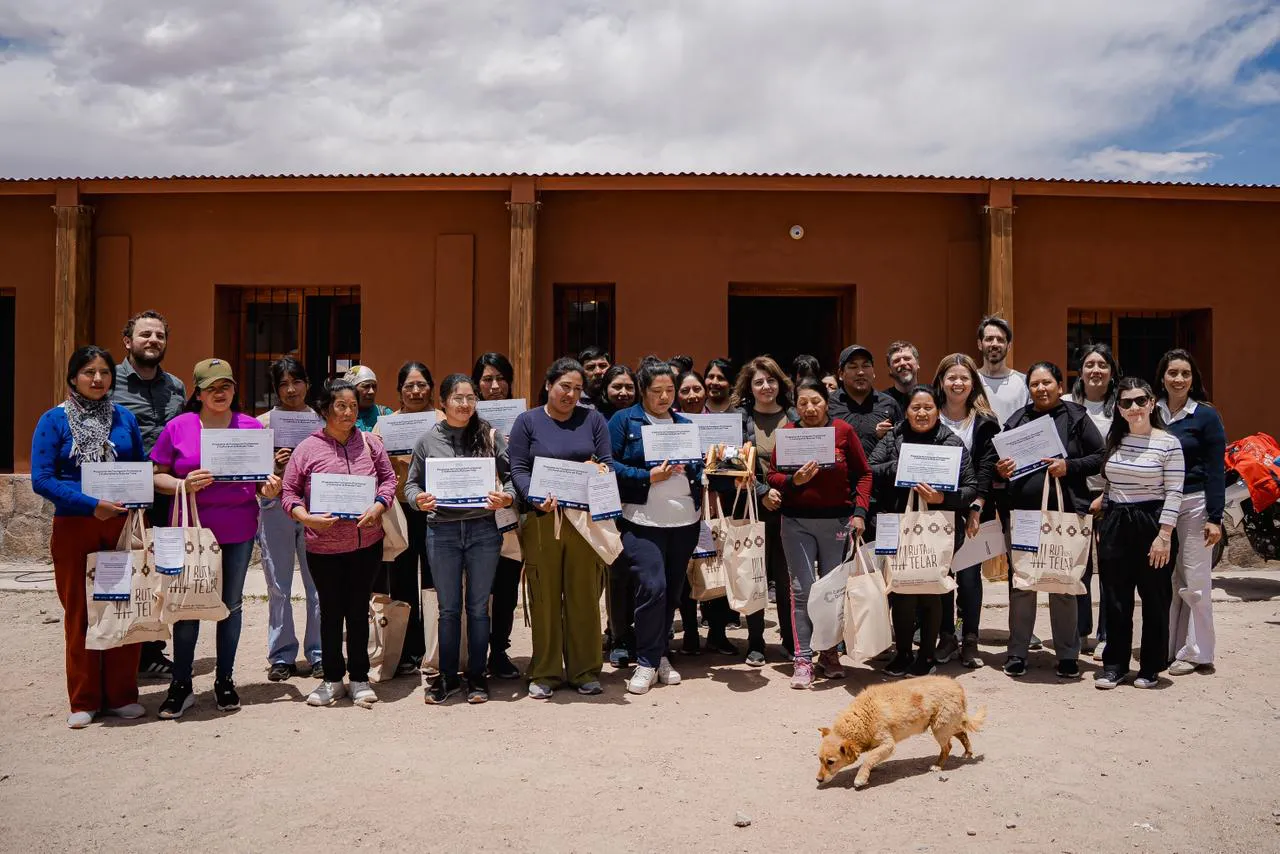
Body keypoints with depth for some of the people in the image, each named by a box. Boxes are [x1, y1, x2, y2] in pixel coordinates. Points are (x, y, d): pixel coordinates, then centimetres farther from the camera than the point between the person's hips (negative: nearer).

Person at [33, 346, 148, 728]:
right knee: (79, 613, 6)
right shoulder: (54, 420, -1)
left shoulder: (124, 418, 8)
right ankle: (83, 701, 18)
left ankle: (121, 695, 17)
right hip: (74, 527, -2)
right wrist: (91, 504, -19)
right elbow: (41, 479, -9)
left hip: (121, 525, 2)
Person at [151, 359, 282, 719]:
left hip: (239, 530, 2)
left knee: (231, 604, 10)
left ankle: (224, 680, 23)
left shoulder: (251, 426, 5)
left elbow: (262, 480, 11)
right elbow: (158, 476, 1)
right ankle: (181, 685, 14)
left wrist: (268, 488, -11)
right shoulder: (178, 427, 0)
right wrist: (185, 484, -18)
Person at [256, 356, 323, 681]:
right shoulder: (263, 423, 7)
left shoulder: (321, 420, 8)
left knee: (318, 584, 1)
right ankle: (282, 657, 17)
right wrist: (274, 465, -13)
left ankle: (318, 654, 14)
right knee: (278, 587, 5)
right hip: (276, 509, 0)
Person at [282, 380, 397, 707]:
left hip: (366, 543, 1)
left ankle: (359, 678, 23)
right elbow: (290, 492, 1)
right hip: (323, 547, -1)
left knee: (359, 611, 11)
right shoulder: (307, 448, -2)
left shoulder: (370, 444, 3)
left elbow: (388, 478, 8)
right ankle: (332, 679, 24)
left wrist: (378, 507, -10)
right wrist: (306, 518, -15)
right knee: (331, 612, 10)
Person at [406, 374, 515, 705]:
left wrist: (506, 497, -17)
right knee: (448, 609, 9)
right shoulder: (428, 440, 3)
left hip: (483, 530, 0)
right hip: (442, 532, 1)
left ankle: (477, 676, 21)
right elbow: (412, 482, 8)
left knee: (478, 607, 8)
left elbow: (511, 475, 3)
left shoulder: (490, 436, 1)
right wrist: (418, 500, -13)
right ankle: (447, 677, 23)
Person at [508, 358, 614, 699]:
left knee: (584, 595, 4)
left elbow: (608, 463, 7)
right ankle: (545, 673, 14)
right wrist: (535, 498, -18)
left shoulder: (593, 420, 10)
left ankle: (585, 671, 16)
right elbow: (517, 468, -2)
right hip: (542, 521, -1)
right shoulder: (527, 421, 6)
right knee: (544, 597, 3)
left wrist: (599, 472, -16)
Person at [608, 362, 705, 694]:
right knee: (652, 585, -15)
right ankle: (647, 661, 0)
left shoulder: (685, 424, 16)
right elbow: (608, 464, -6)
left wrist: (691, 470, -6)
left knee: (673, 589, 8)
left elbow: (700, 466, 17)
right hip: (642, 519, -5)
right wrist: (648, 477, -13)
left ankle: (659, 654, 24)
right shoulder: (624, 421, 2)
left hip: (684, 519, 5)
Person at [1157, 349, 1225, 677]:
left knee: (1194, 581, 1)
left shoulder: (1206, 416, -2)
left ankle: (1196, 653, 11)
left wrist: (1215, 518, -9)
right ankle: (1168, 649, 17)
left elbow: (1216, 470, -4)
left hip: (1193, 503, -3)